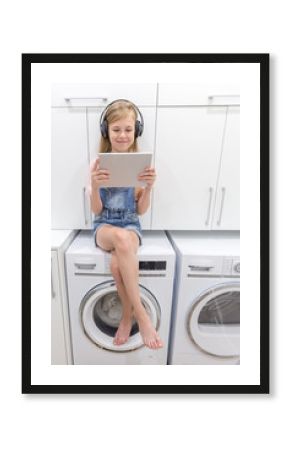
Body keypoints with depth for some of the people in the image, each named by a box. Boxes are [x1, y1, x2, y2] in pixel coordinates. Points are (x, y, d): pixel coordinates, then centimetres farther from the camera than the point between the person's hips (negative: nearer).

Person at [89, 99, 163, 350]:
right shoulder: (98, 164, 1)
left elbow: (141, 210, 0)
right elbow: (96, 210, -2)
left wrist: (148, 187, -18)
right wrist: (95, 185, -20)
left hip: (131, 224, 0)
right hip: (104, 225, 0)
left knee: (118, 263, -33)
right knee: (121, 238, -37)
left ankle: (127, 315, -3)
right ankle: (140, 313, -20)